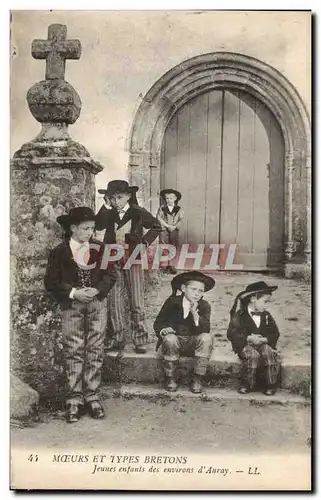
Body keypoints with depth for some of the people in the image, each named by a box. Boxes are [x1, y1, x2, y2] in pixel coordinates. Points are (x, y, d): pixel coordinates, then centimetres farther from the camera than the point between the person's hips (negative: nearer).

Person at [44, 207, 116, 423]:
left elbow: (111, 275, 2)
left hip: (97, 303, 2)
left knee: (95, 350, 5)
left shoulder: (100, 249, 2)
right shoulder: (60, 252, -2)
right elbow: (51, 282, -3)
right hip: (71, 306, -1)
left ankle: (92, 397, 14)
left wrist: (97, 289, -14)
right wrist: (73, 293, -15)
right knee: (73, 351, 1)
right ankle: (74, 399, 10)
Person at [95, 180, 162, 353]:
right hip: (112, 260, 3)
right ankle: (118, 339, 15)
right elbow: (98, 225, -15)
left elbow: (156, 227, 9)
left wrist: (145, 241, -3)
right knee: (115, 301, 5)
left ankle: (140, 340, 9)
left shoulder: (138, 212, -2)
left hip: (133, 260, -3)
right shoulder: (109, 213, 4)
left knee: (137, 302, 0)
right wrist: (106, 206, -17)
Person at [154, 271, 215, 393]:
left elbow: (206, 329, -18)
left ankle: (197, 379, -17)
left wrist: (195, 313, -32)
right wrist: (163, 330, -26)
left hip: (193, 343, 1)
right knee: (170, 339, -35)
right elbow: (158, 323, -3)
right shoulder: (172, 302, -5)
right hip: (175, 339, -1)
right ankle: (170, 378, -14)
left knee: (207, 338, -28)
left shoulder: (204, 306, -4)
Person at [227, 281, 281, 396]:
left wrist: (264, 339, -13)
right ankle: (247, 384, -15)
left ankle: (270, 384, -13)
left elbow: (275, 334, 7)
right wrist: (249, 338, -20)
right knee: (253, 354, -34)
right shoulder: (240, 315, -2)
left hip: (263, 343, 4)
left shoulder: (266, 316, 12)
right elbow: (231, 334, -10)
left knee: (269, 353, -29)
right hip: (245, 344, -3)